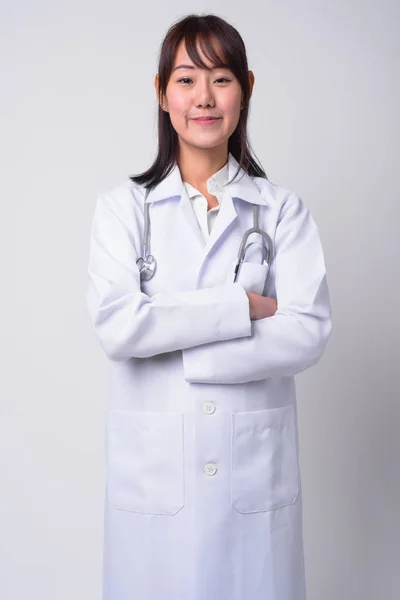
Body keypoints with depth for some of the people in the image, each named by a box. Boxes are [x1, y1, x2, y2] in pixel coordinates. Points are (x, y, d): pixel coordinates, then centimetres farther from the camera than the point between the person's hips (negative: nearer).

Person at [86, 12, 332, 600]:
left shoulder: (283, 209, 0)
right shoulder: (122, 205, 0)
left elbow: (309, 331, -10)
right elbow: (114, 325, -13)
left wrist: (173, 350, -15)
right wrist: (241, 305, -15)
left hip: (256, 466, 1)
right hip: (153, 466, 0)